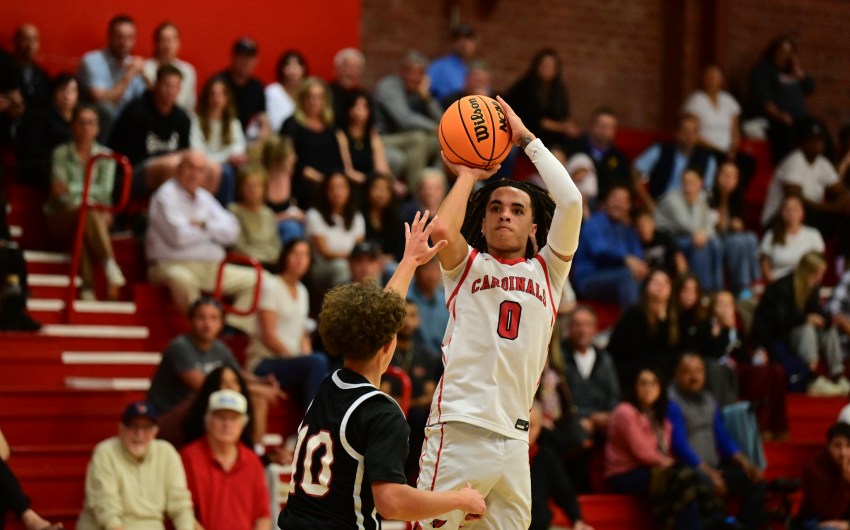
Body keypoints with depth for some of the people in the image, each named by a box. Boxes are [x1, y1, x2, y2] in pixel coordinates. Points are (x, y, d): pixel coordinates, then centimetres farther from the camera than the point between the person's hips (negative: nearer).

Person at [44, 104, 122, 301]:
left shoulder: (105, 156, 10)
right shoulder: (61, 153, 5)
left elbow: (104, 191, -5)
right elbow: (60, 192, -7)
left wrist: (71, 188, -19)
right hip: (60, 218, -1)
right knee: (87, 210, -37)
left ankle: (88, 287, -49)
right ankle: (109, 264, -50)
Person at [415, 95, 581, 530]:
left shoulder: (547, 272, 16)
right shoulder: (467, 266, 11)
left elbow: (570, 201, 2)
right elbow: (442, 230, -13)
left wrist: (527, 139, 8)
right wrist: (467, 176, 5)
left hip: (514, 441, 3)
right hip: (458, 430, -3)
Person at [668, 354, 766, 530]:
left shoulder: (709, 401, 15)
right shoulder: (672, 403, -9)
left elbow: (723, 438, 16)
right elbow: (679, 445, -17)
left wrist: (745, 464, 0)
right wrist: (708, 473, -24)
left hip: (714, 467, 8)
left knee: (755, 481, -9)